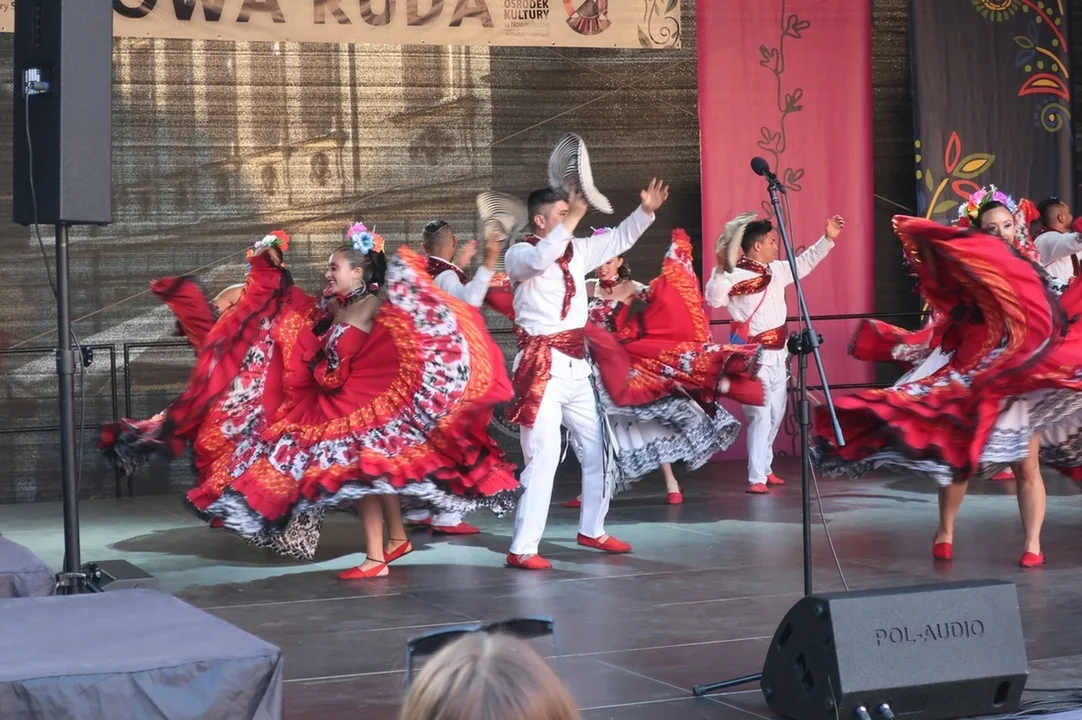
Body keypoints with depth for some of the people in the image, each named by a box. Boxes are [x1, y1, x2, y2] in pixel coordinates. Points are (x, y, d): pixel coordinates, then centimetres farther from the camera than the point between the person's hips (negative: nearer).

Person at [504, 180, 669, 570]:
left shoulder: (577, 250, 12)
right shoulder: (519, 253, -8)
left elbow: (618, 239, 23)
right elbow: (539, 260, -31)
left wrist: (646, 211, 10)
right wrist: (572, 219, -31)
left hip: (576, 365, 8)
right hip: (542, 367, -8)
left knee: (598, 448, 16)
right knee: (544, 456, -13)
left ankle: (592, 530, 33)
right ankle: (522, 549, -10)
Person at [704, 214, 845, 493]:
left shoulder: (777, 270, 10)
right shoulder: (735, 275, -15)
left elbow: (804, 263, 26)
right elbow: (714, 299, -29)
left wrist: (827, 239, 23)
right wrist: (720, 268, -39)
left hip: (778, 354, 9)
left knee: (775, 414, 16)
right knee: (760, 415, -13)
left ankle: (765, 468, 29)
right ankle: (756, 478, -13)